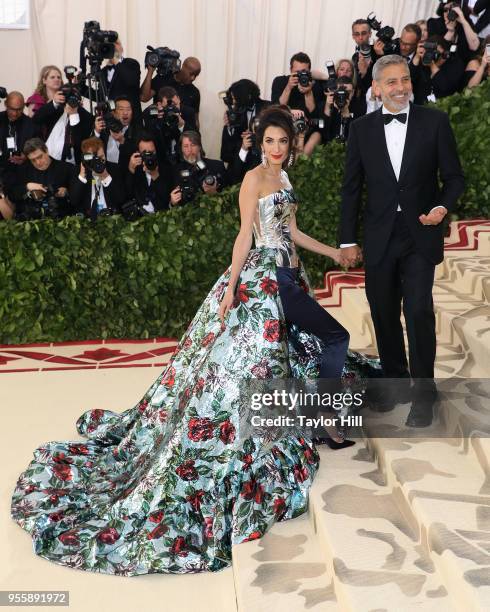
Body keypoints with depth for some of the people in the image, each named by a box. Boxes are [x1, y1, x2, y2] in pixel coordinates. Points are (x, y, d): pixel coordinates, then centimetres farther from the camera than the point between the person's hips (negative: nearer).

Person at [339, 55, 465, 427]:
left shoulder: (435, 121, 0)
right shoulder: (361, 128, 4)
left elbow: (454, 176, 4)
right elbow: (352, 188, 6)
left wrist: (443, 207, -17)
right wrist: (348, 240, 3)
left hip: (420, 235, -2)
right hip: (379, 238, 2)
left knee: (419, 313, -9)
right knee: (384, 316, 11)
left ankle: (423, 396, 6)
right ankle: (396, 382, 30)